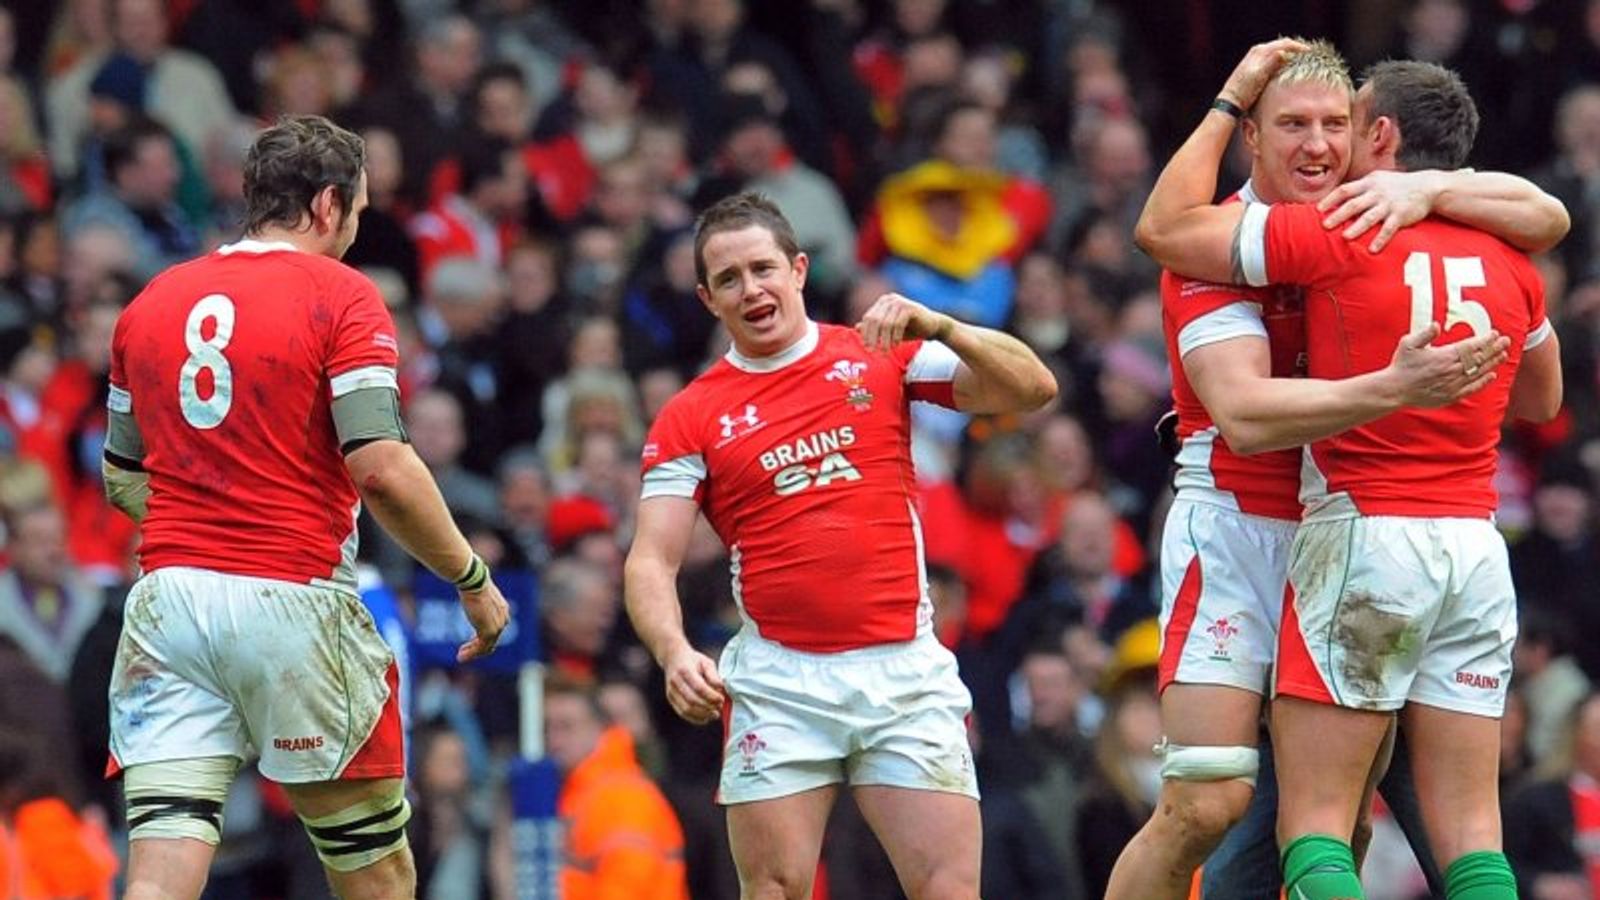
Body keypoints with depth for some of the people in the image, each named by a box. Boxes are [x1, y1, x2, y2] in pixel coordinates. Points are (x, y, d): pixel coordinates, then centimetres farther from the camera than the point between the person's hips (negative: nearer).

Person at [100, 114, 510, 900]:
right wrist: (473, 580, -2)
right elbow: (383, 470, -13)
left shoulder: (152, 302, 13)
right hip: (292, 599, -4)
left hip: (169, 599, 4)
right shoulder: (340, 296, -4)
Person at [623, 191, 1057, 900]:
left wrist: (935, 326, -14)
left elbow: (1031, 389, 2)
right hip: (778, 678, 0)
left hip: (904, 671, 0)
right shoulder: (690, 418, 6)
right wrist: (676, 654, -19)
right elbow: (650, 561, 0)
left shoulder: (883, 359, 9)